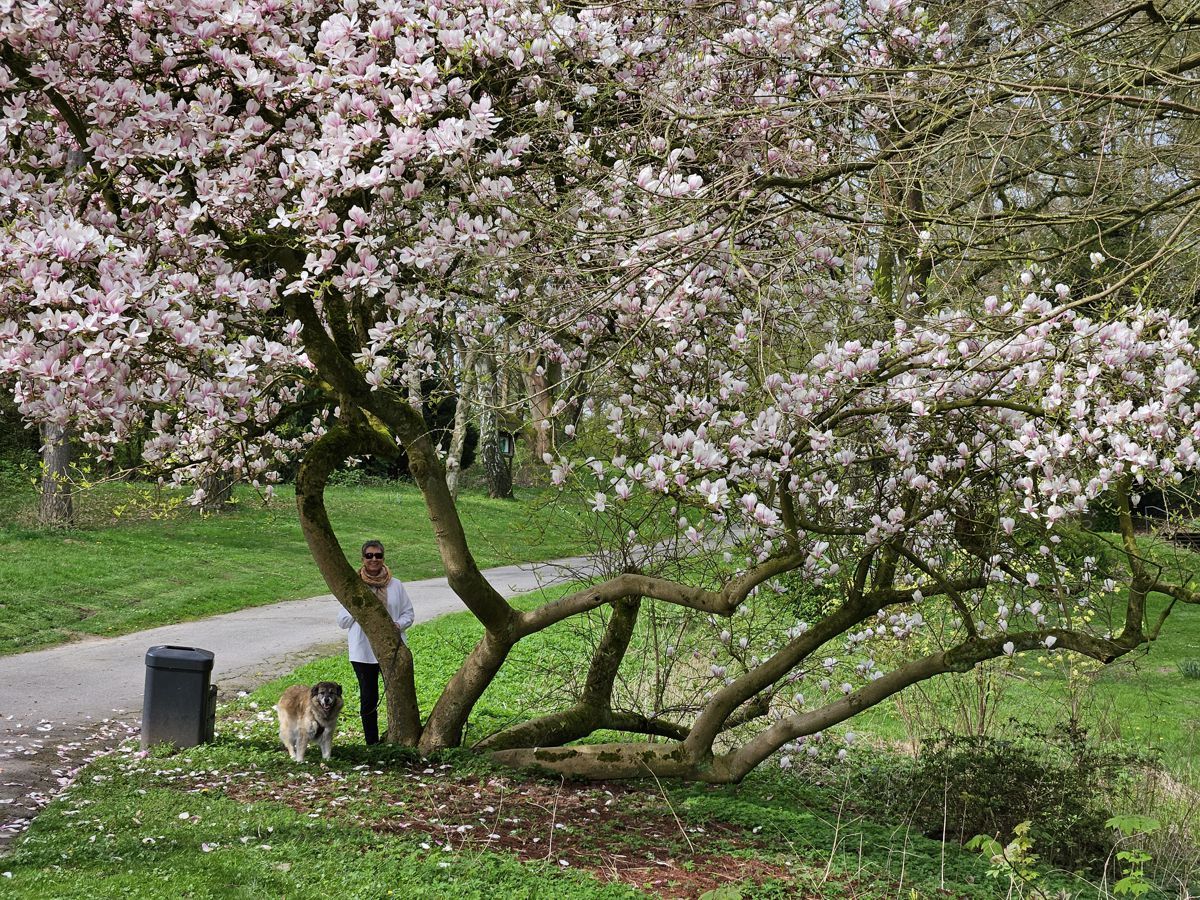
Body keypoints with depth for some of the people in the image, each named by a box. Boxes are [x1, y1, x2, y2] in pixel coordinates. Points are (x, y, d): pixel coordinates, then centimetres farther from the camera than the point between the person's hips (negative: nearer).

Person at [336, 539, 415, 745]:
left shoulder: (396, 585, 5)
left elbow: (408, 612, 10)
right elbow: (342, 621, 3)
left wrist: (399, 624, -11)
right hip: (364, 652, -1)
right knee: (369, 699, 6)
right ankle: (372, 743, 16)